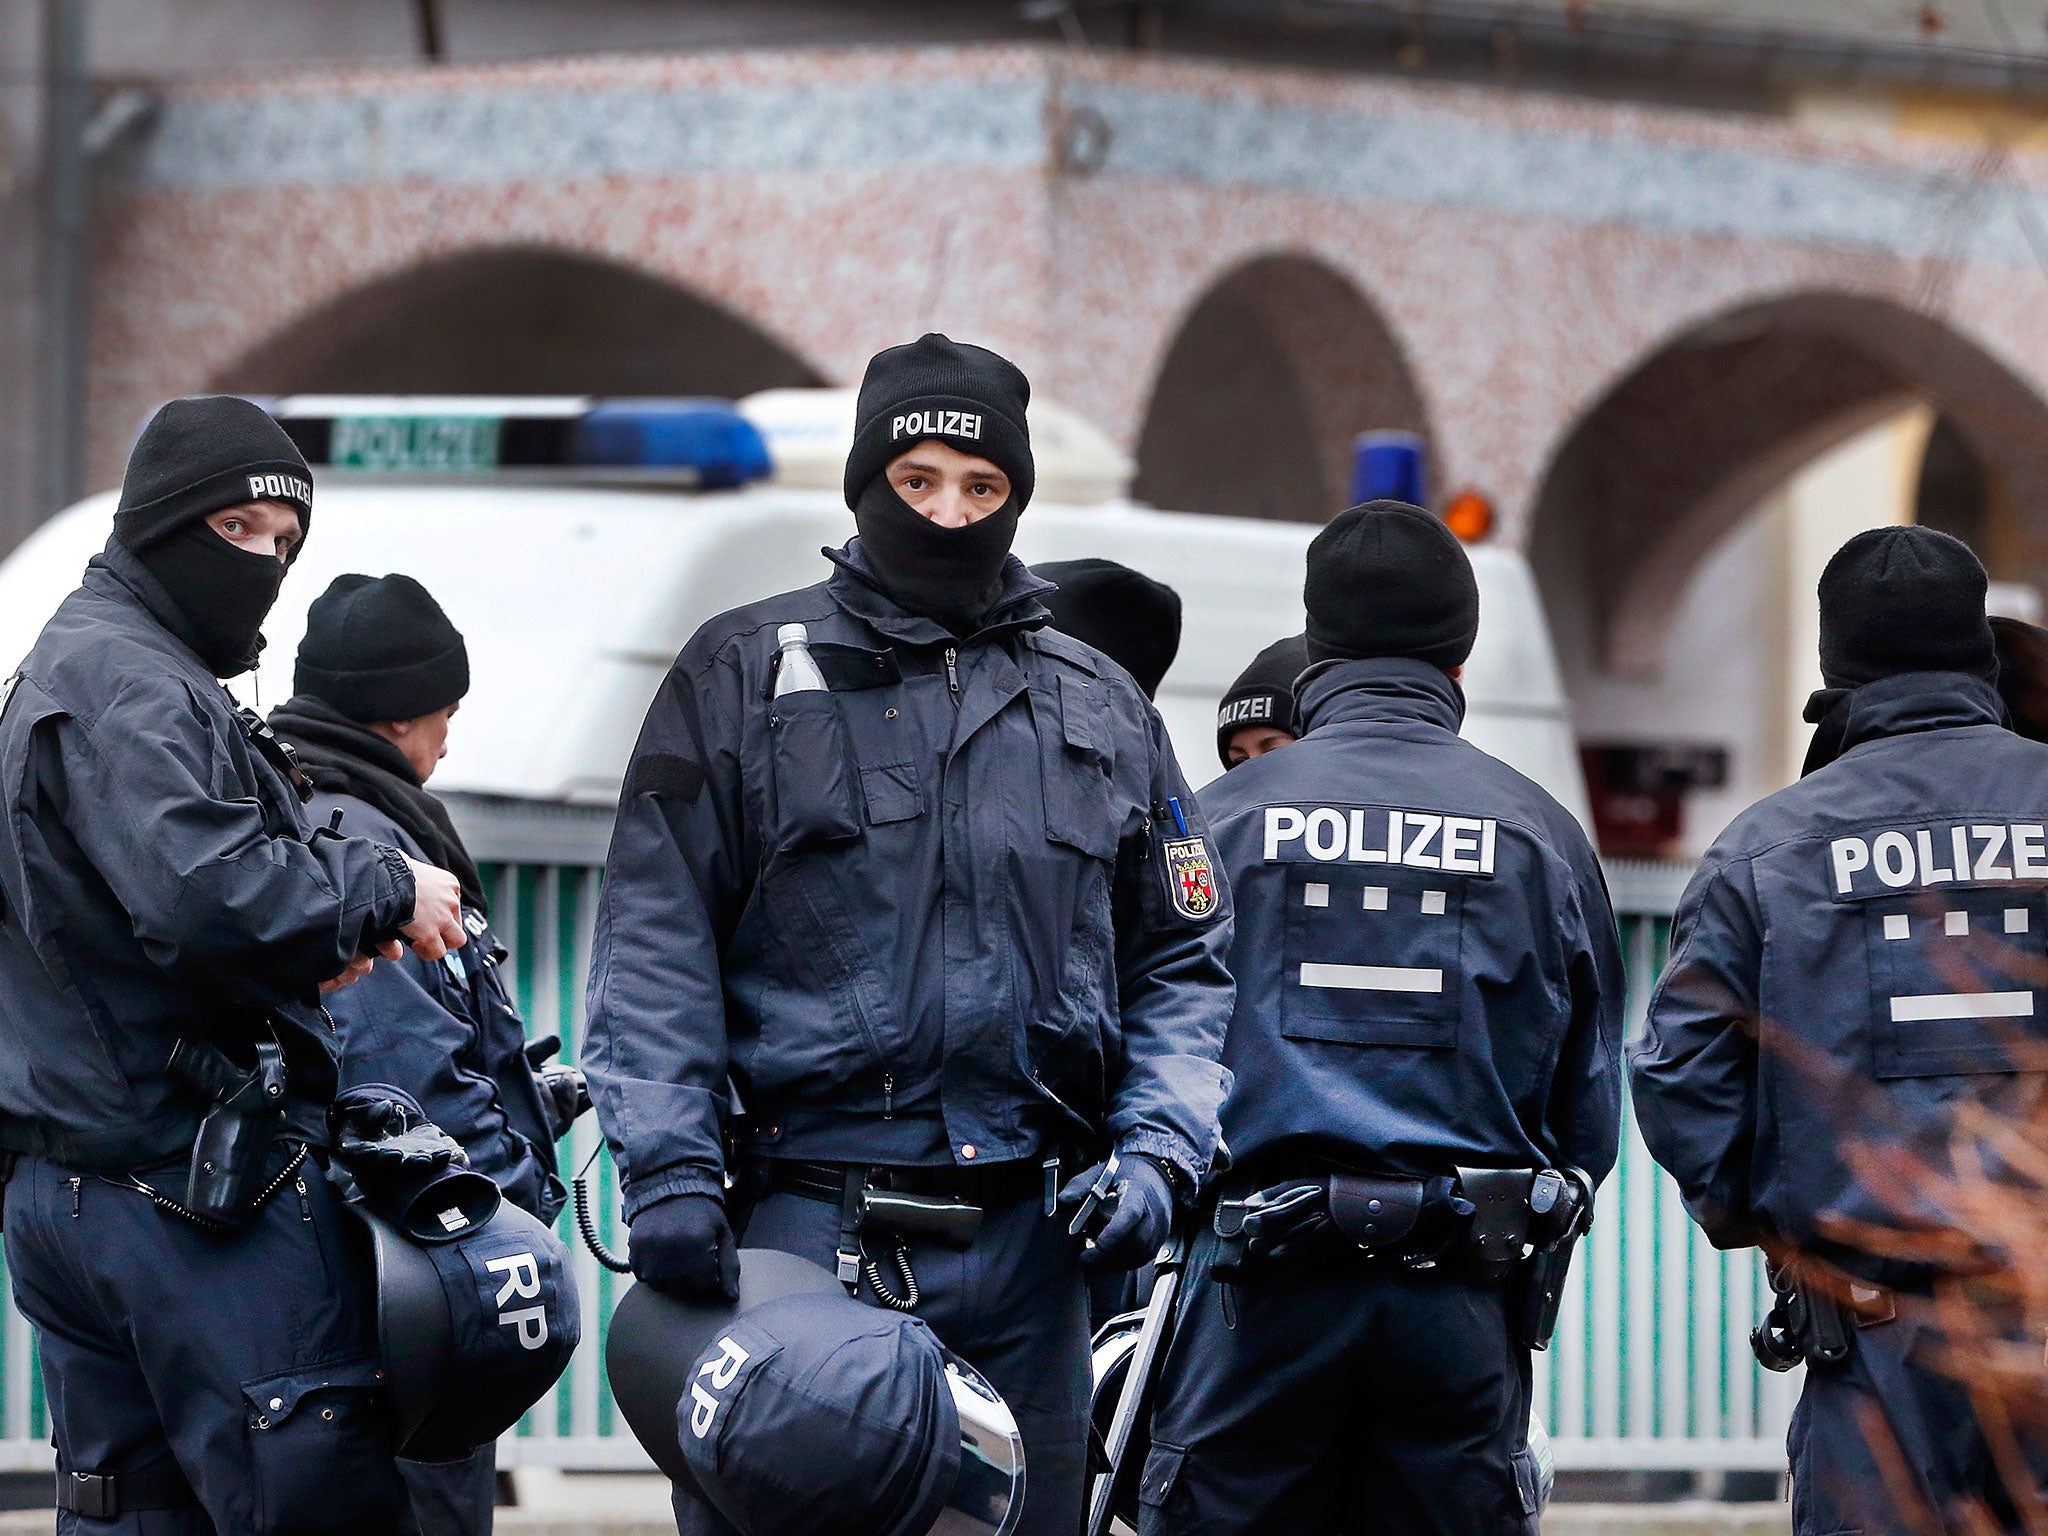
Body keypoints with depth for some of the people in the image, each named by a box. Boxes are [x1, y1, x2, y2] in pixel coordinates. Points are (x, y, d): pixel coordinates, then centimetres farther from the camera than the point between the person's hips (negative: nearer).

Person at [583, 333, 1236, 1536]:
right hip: (802, 1231, -3)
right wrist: (668, 1170, -11)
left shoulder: (1099, 707, 16)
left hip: (1027, 1250, 3)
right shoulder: (743, 678, 6)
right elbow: (655, 948, 0)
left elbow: (1185, 961, 17)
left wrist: (1155, 1155, 0)